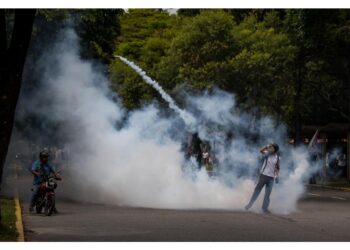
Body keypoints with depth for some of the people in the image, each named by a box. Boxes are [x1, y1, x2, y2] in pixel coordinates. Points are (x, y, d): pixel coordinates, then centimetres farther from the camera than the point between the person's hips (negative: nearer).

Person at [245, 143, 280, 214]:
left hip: (271, 177, 3)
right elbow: (261, 150, -24)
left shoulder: (277, 157, 5)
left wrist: (277, 176, 4)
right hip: (263, 175, -3)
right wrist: (267, 146, -31)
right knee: (257, 190, 3)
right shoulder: (266, 153, -3)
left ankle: (265, 208, 10)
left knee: (268, 194, 4)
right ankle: (250, 204, 13)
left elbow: (277, 168, 13)